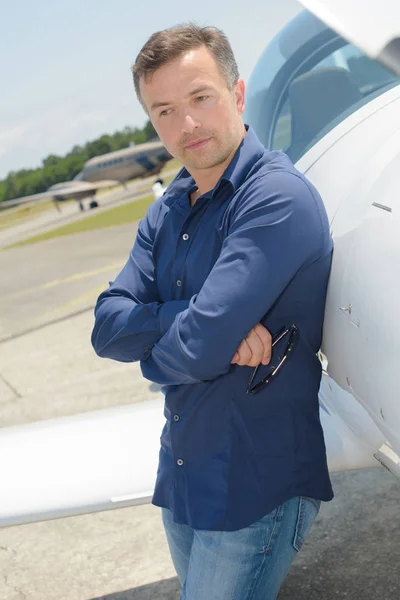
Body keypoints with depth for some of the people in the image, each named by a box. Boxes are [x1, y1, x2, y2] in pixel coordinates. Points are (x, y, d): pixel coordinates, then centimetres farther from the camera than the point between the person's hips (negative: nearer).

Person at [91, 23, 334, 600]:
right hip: (180, 478, 8)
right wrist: (196, 315, -20)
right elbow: (107, 326, -5)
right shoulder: (167, 212, 6)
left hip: (257, 487, -8)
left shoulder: (279, 197, -20)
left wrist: (152, 350, -7)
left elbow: (201, 347, -28)